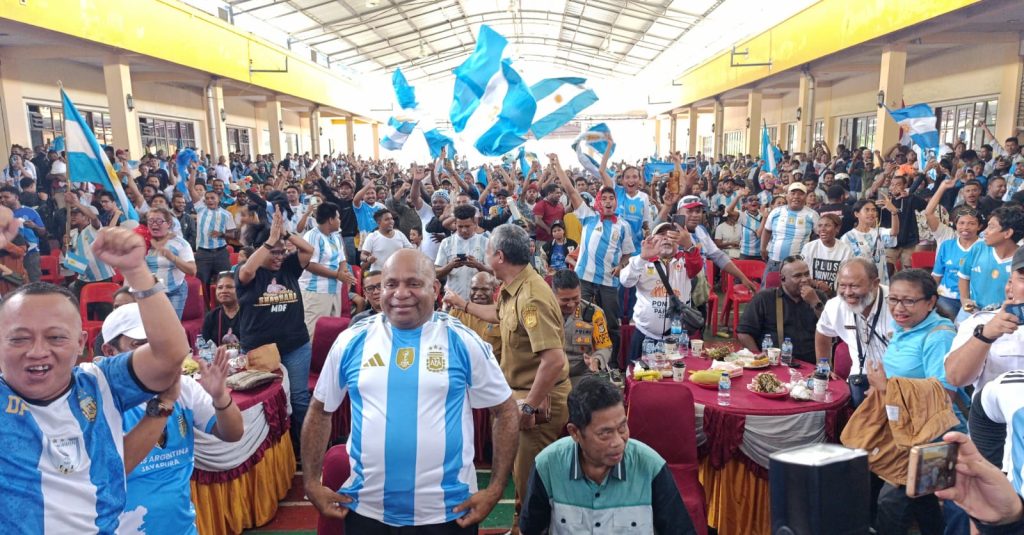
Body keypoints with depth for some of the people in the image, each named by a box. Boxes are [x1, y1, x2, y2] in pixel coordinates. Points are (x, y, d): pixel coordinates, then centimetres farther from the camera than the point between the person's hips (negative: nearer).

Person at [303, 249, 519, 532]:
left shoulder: (463, 341, -7)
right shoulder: (351, 341, -2)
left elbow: (506, 411, 0)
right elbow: (320, 411, 9)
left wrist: (495, 489, -5)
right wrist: (312, 483, 4)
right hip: (366, 510, 2)